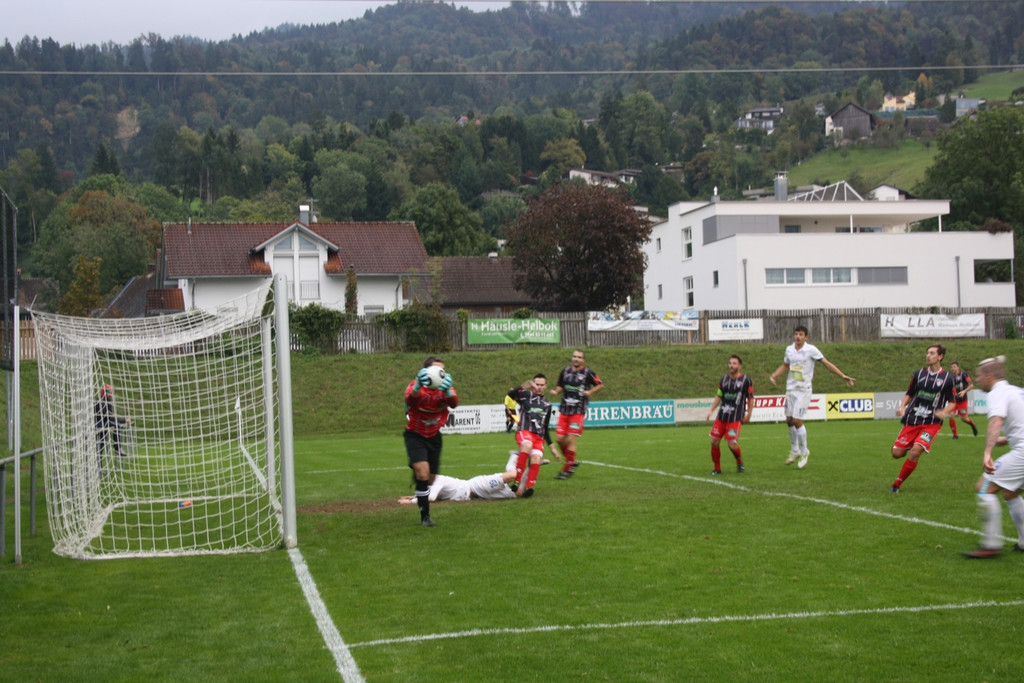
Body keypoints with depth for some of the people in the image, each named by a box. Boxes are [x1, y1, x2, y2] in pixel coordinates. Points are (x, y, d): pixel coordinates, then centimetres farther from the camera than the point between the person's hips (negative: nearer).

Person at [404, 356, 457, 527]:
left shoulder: (445, 387, -9)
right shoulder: (416, 386, -18)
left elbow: (454, 403, -29)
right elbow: (409, 398, -41)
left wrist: (447, 390, -51)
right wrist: (418, 386, -62)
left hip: (434, 436, 4)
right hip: (415, 435, -4)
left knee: (430, 478, 10)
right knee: (423, 474, -21)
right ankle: (425, 516, -12)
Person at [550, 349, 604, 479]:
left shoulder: (588, 373, -4)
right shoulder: (565, 371, 8)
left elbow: (601, 385, 4)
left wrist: (590, 392, -10)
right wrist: (555, 391, -1)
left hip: (578, 411, -5)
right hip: (564, 410, 5)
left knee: (571, 440, -8)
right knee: (559, 438, 0)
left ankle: (568, 469, 3)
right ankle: (572, 461, 22)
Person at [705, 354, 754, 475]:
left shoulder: (746, 380, -2)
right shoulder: (724, 379, 11)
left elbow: (751, 399, 2)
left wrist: (748, 415, -2)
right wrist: (711, 410, 9)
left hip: (735, 419, -5)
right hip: (721, 417, 5)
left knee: (732, 445, -12)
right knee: (714, 442, 1)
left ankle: (740, 463, 17)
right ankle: (717, 468, 15)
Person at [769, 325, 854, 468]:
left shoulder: (811, 350, -9)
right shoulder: (789, 349, 7)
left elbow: (827, 363, -7)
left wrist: (843, 376, -14)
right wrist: (773, 375, 7)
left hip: (804, 390, -5)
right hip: (790, 389, 5)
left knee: (797, 420, -12)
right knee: (789, 420, 7)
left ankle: (804, 452, 5)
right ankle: (795, 451, 25)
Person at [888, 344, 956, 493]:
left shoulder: (947, 378, 0)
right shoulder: (919, 374, 7)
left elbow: (952, 402, 6)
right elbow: (909, 394, 17)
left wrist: (944, 412, -14)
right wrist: (902, 407, -2)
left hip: (931, 423, -3)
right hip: (912, 420, 3)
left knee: (915, 452, -21)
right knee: (897, 453, -3)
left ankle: (897, 485, -5)